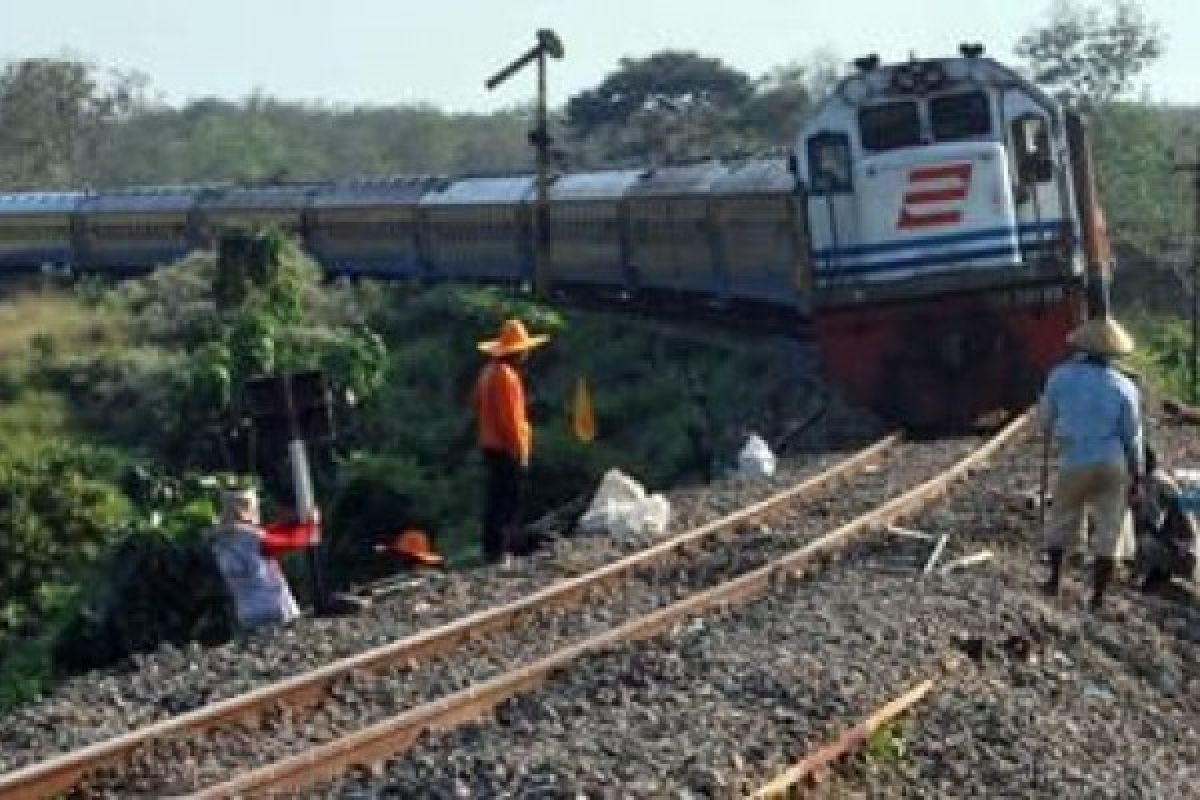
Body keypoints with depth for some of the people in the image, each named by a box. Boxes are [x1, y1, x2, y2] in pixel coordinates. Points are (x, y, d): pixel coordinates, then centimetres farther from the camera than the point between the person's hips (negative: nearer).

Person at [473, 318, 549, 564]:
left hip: (491, 445, 10)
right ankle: (497, 552, -6)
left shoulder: (489, 372, 11)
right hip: (507, 449, -10)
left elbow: (479, 406, 18)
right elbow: (510, 418, -22)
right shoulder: (506, 376, -19)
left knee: (497, 500, 16)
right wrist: (520, 450, -17)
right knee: (507, 503, -6)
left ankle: (497, 549, 22)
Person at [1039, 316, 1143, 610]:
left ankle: (1055, 580, 28)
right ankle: (1098, 597, 8)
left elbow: (1046, 421, 5)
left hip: (1074, 464, 0)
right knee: (1107, 533, 7)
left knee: (1061, 523, 21)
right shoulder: (1124, 387, -7)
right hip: (1112, 465, 0)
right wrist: (1136, 472, 12)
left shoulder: (1061, 377, -6)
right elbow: (1132, 435, -1)